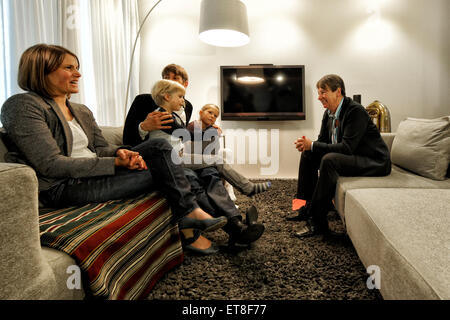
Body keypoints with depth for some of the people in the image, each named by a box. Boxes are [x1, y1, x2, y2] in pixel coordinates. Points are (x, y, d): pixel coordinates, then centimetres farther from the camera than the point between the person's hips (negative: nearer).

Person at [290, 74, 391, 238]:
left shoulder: (356, 111, -21)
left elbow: (347, 147, -29)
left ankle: (317, 221, -25)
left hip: (373, 162, -9)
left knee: (330, 159, -33)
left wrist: (312, 145, -26)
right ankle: (307, 205, 3)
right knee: (308, 154, 1)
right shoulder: (329, 113, 4)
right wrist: (307, 145, -14)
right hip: (348, 157, 9)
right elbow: (322, 140, 9)